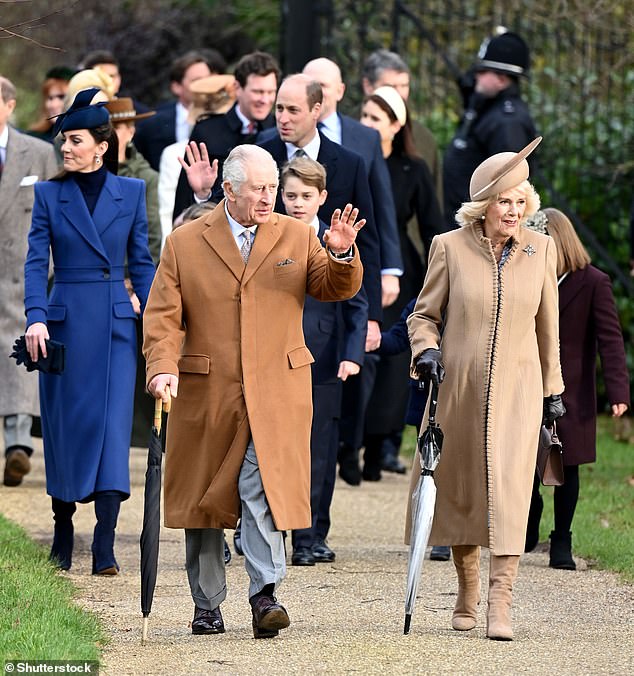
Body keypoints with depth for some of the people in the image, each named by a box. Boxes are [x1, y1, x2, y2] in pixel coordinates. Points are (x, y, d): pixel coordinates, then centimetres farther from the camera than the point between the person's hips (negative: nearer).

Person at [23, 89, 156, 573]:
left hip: (115, 323, 0)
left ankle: (105, 547, -13)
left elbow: (141, 262, 8)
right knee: (63, 425, 5)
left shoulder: (131, 192, 5)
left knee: (113, 425, -9)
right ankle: (63, 533, 21)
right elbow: (36, 262, -4)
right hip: (65, 322, 0)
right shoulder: (49, 195, 3)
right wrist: (36, 317, -18)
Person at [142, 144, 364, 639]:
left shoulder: (297, 237, 9)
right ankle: (207, 606, 17)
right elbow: (163, 316, 1)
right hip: (205, 394, 1)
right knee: (204, 497, 7)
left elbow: (338, 288, 6)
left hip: (276, 393, -1)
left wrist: (342, 254, -15)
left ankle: (266, 594, -16)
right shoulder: (185, 244, 5)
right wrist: (162, 367, -15)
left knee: (263, 489, -16)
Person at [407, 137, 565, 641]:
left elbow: (548, 326, 12)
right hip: (459, 388, 0)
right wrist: (426, 350, -13)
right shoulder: (450, 247, -2)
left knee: (509, 490, -13)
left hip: (517, 390, 0)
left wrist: (553, 390, 16)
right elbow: (424, 314, 8)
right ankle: (467, 598, 24)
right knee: (461, 491, 7)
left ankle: (501, 607, -17)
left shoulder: (541, 249, 4)